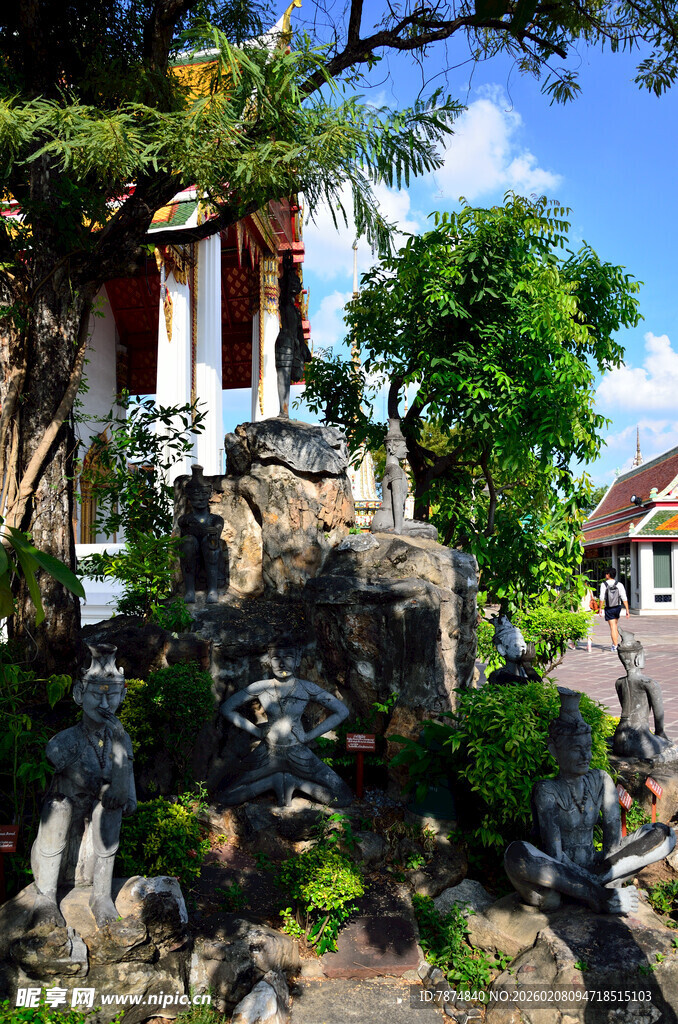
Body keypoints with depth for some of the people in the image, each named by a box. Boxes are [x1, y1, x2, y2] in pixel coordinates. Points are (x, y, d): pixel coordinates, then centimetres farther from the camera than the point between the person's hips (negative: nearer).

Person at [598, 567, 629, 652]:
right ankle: (615, 643, 25)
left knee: (613, 627, 1)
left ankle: (615, 646, 1)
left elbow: (602, 598, -12)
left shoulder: (604, 584, -10)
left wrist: (601, 608, -3)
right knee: (615, 625, 22)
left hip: (609, 609, -3)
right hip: (618, 607, 3)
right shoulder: (619, 584, -6)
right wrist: (627, 610, -6)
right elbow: (624, 598, -9)